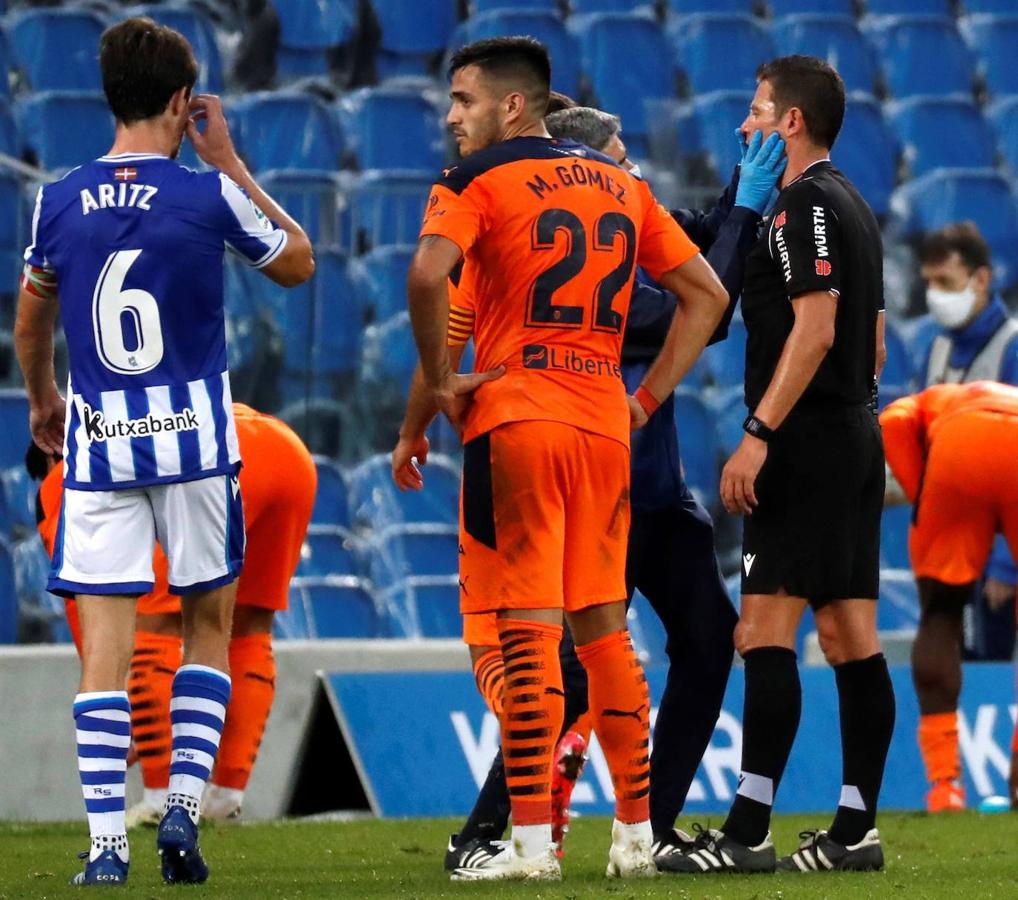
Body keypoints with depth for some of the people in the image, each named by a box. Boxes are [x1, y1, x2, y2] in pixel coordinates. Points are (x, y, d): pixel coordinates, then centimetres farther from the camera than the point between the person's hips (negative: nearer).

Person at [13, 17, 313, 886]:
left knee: (106, 643, 0)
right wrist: (230, 162, 13)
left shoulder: (61, 201, 1)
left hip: (96, 439, 2)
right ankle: (184, 805, 2)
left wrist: (41, 399, 35)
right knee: (209, 622, 14)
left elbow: (32, 318, 17)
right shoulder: (209, 195, -8)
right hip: (193, 438, -1)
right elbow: (299, 263, 10)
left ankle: (107, 839, -5)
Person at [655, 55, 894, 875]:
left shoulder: (807, 204, -11)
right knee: (852, 637, 7)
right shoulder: (854, 207, 19)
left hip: (808, 440, -10)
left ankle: (748, 831, -16)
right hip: (856, 437, 10)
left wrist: (758, 434, -22)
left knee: (764, 632, -12)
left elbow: (814, 332, -20)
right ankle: (857, 829, 6)